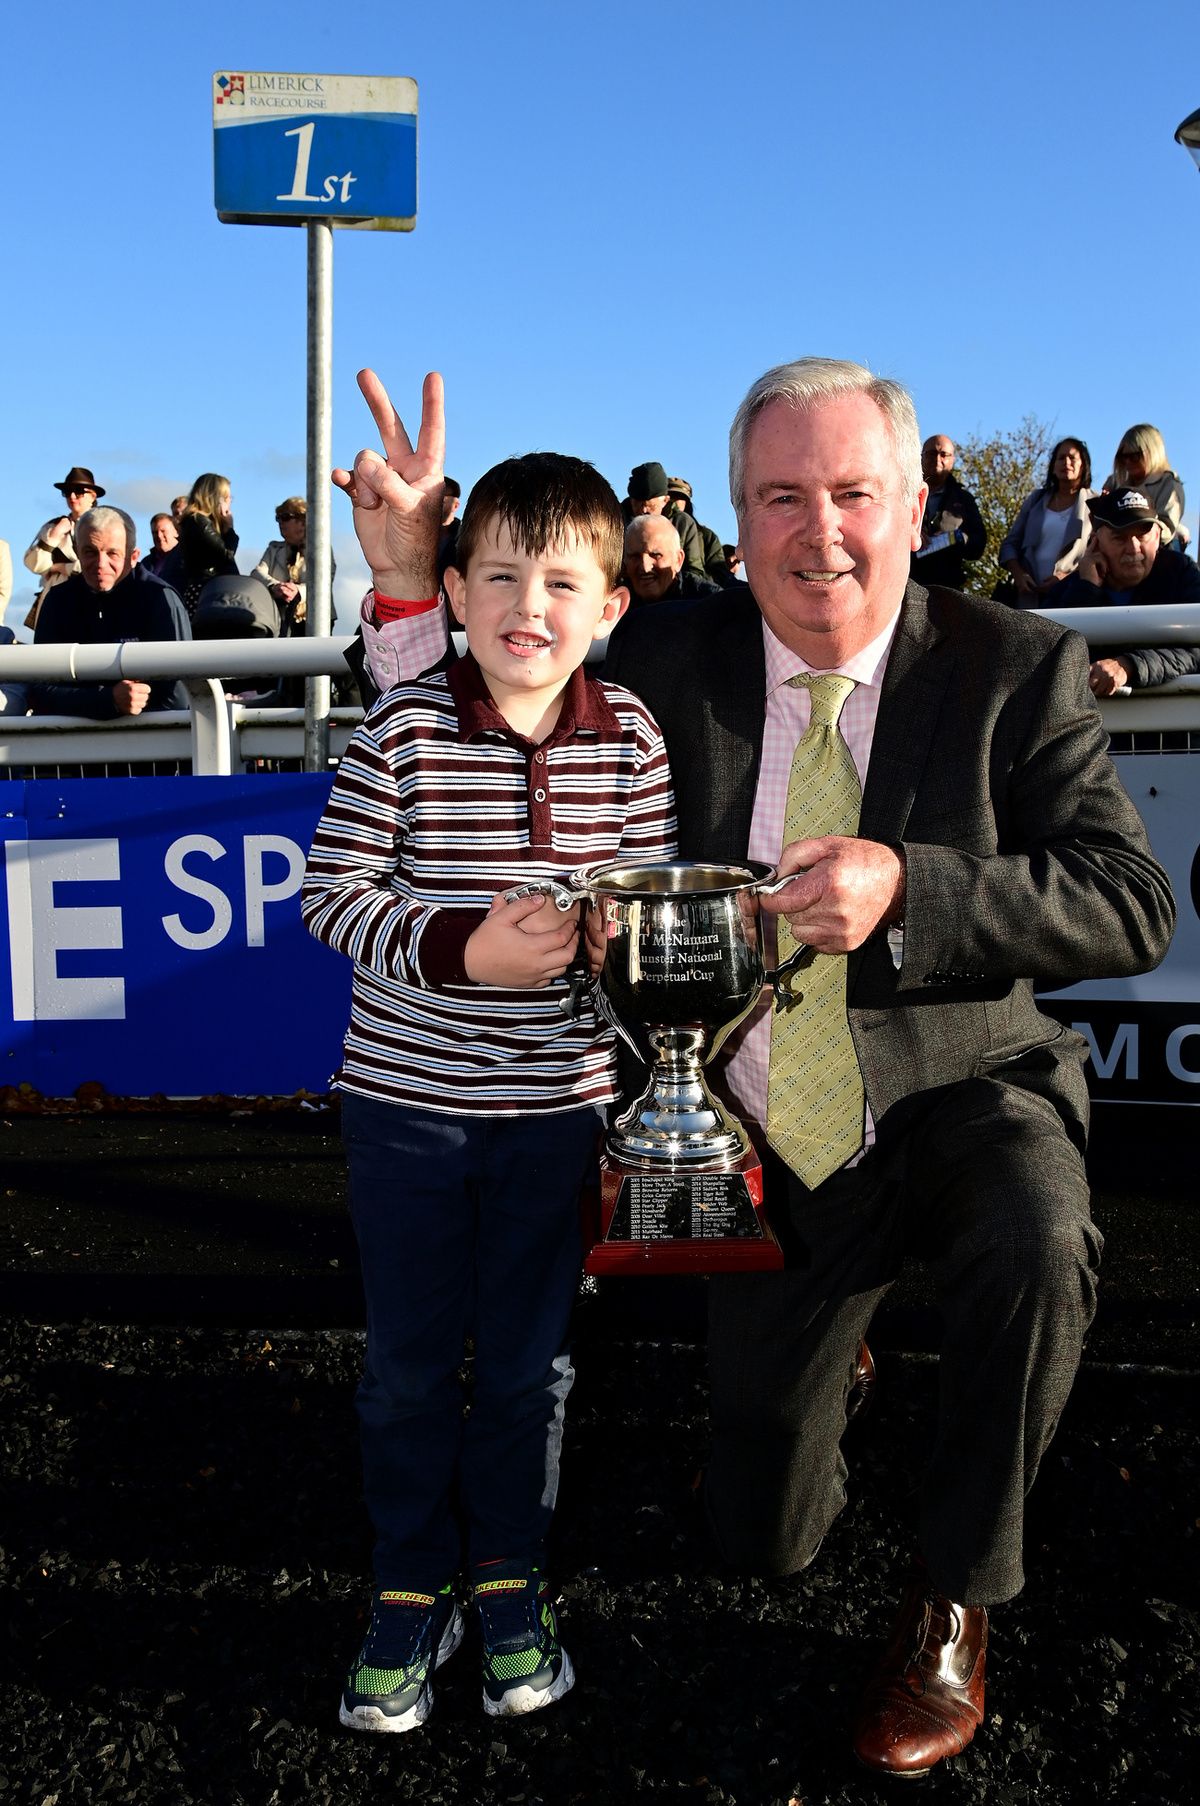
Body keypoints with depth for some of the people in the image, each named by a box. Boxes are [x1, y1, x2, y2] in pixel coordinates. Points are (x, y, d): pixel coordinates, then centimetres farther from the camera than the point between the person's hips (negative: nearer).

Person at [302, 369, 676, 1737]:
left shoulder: (631, 739, -3)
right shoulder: (405, 730, -9)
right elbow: (333, 892, -9)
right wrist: (461, 951, -21)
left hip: (558, 1100, 1)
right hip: (405, 1094, -1)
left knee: (529, 1361, 14)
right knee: (408, 1360, 12)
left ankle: (509, 1578, 36)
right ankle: (411, 1592, 32)